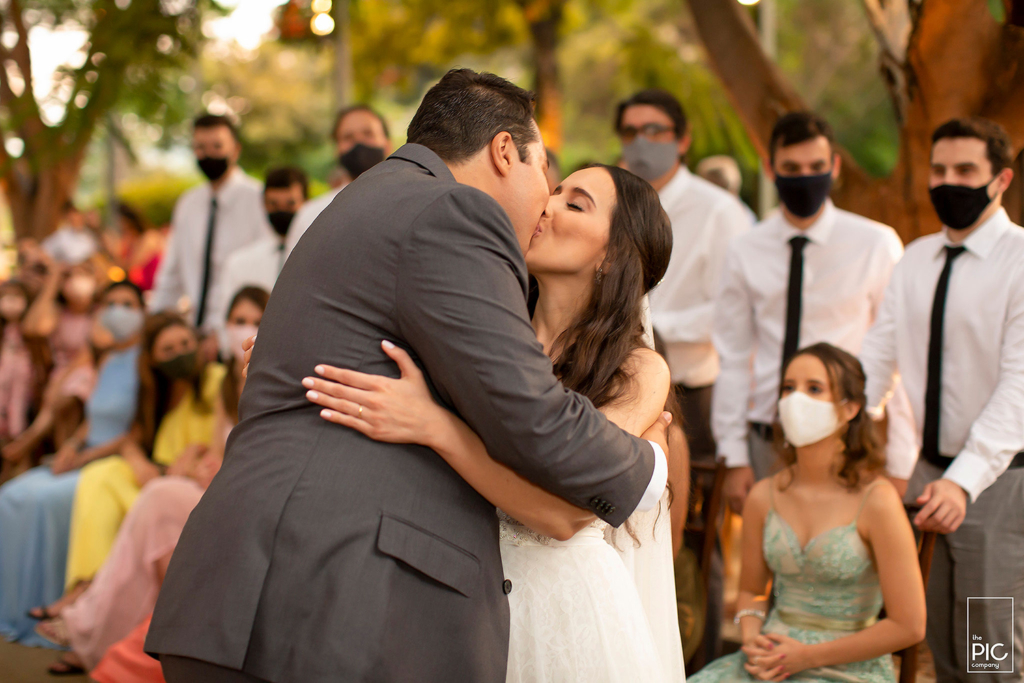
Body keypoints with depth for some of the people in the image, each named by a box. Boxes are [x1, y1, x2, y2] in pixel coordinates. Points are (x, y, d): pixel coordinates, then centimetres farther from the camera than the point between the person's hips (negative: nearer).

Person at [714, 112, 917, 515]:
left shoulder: (877, 245, -2)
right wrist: (734, 458, 2)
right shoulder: (745, 254, 5)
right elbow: (733, 361, 7)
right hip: (768, 437, 2)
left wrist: (898, 464, -4)